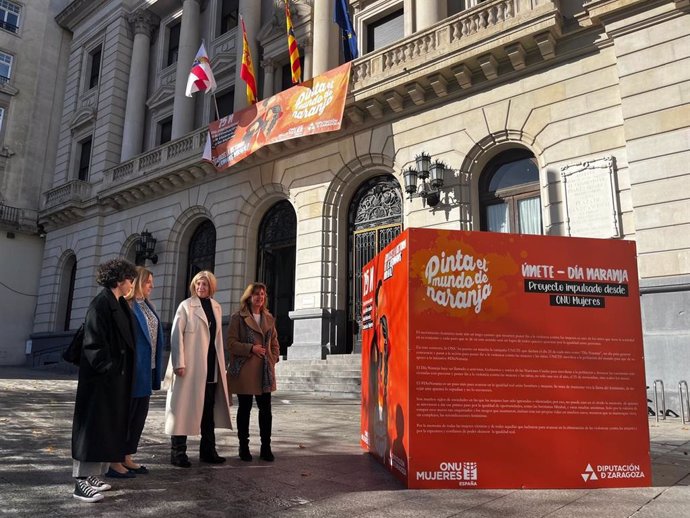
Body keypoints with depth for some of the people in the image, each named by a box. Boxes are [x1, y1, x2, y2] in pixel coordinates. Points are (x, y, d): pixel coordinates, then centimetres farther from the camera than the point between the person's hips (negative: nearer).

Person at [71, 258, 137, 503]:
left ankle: (93, 475, 21)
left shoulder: (120, 305, 12)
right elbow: (93, 341, -19)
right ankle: (82, 482, 2)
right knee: (94, 426, -4)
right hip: (102, 377, -9)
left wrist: (120, 372, 12)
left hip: (116, 375, 9)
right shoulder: (100, 304, -15)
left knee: (109, 426, 12)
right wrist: (107, 368, -17)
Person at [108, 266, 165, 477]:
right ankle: (115, 462, 12)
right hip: (133, 369, -8)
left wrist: (156, 367, 11)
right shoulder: (125, 306, -12)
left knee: (140, 413, 13)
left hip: (147, 368, 8)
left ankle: (127, 458, 24)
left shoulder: (148, 306, 13)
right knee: (125, 413, 1)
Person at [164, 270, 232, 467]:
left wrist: (221, 363, 12)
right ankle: (178, 452, 11)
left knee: (209, 409, 11)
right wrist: (179, 363, -16)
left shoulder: (216, 307, 13)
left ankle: (208, 451, 20)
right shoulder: (186, 306, -3)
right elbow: (176, 335, -8)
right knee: (184, 407, 2)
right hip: (190, 366, -5)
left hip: (211, 367, 6)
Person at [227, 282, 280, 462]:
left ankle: (266, 447, 14)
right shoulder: (238, 318, -2)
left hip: (265, 371, 4)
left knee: (266, 410, 4)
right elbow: (231, 342, -7)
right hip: (244, 370, -4)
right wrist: (251, 348, -16)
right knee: (244, 409, 6)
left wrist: (274, 359, 4)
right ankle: (244, 447, 19)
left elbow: (274, 342, 17)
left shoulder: (269, 318, 13)